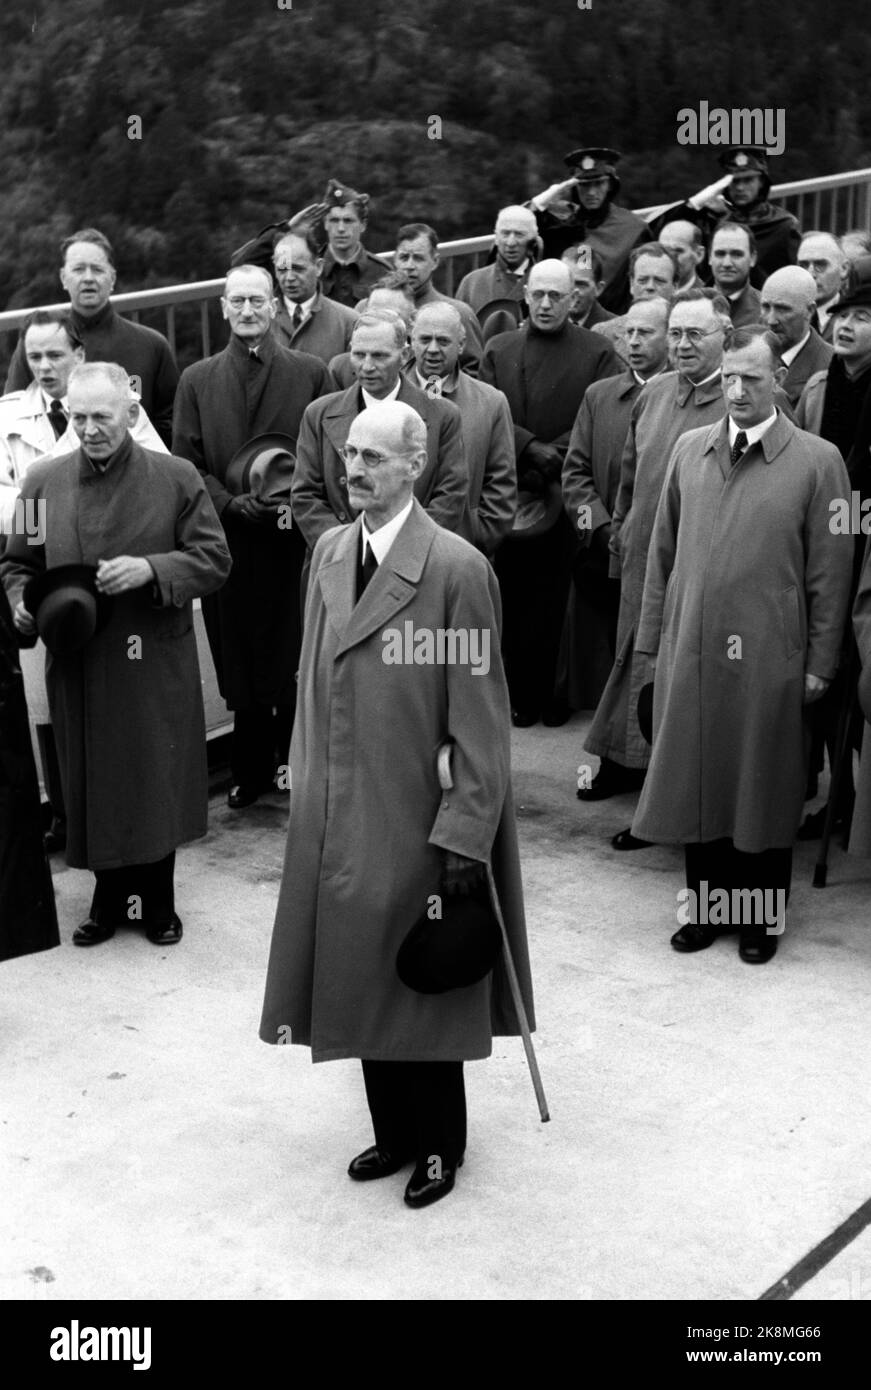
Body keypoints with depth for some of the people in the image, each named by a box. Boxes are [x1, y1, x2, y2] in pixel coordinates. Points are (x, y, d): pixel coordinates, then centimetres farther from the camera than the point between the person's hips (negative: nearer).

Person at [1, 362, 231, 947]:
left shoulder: (176, 478, -3)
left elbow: (214, 559, -4)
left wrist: (151, 569, -19)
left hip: (156, 664, -2)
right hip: (78, 665, 2)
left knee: (157, 784, 7)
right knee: (93, 784, 9)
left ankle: (158, 900, 25)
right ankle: (110, 897, 28)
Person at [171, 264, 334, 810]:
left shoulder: (311, 373, 4)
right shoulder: (198, 380, 9)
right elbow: (186, 465, 6)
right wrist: (230, 502, -9)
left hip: (296, 541, -1)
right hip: (230, 541, 2)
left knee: (295, 660, 3)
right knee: (240, 663, 5)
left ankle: (293, 761, 21)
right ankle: (251, 770, 19)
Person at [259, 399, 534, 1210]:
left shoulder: (457, 569, -16)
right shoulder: (328, 551, 5)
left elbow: (479, 715, -15)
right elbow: (314, 680, 11)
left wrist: (466, 831, -16)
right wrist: (308, 782, 9)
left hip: (417, 818, -6)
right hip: (336, 814, 6)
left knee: (424, 983, 10)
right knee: (362, 979, 16)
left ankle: (440, 1144, 31)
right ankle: (393, 1131, 35)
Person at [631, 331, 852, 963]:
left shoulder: (817, 460, -4)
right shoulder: (689, 449, 7)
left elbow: (830, 571, -3)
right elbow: (663, 552, 11)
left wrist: (821, 662, -4)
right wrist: (653, 637, 8)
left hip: (769, 656, -3)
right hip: (690, 650, 3)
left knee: (764, 787, 8)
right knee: (695, 783, 11)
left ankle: (763, 913, 24)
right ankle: (707, 901, 27)